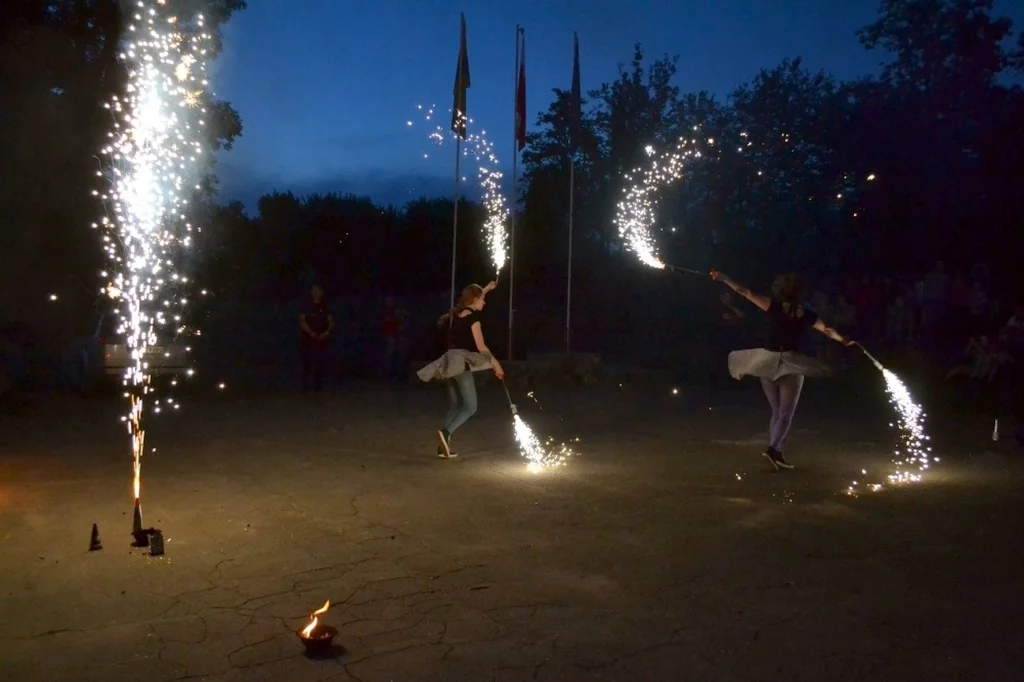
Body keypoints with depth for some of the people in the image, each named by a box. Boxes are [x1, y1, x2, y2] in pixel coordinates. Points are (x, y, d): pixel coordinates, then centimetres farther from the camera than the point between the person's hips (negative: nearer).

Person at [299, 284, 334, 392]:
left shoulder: (325, 307, 12)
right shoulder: (306, 306, 2)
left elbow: (331, 321, 7)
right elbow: (302, 321, -6)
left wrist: (327, 332, -12)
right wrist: (310, 332, -18)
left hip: (322, 340, 3)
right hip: (308, 340, -3)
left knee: (321, 363, 1)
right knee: (307, 364, -5)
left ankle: (319, 386, 8)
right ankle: (305, 385, 1)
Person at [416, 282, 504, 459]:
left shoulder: (455, 314, 13)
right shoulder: (473, 318, -9)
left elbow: (472, 300, 36)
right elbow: (481, 346, -12)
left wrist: (486, 289, 42)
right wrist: (496, 364, -4)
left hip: (450, 363, 8)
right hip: (462, 363, -8)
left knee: (454, 406, 11)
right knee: (470, 407, -5)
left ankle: (444, 447, 6)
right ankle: (446, 433, -26)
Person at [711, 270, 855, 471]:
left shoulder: (773, 306, 0)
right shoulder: (807, 314, 3)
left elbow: (746, 292, -1)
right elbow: (828, 330, 16)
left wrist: (724, 278, 4)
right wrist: (845, 341, 33)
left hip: (767, 363, 2)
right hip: (791, 365, -2)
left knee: (777, 412, 14)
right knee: (786, 415, -2)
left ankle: (776, 454, 11)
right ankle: (772, 449, -22)